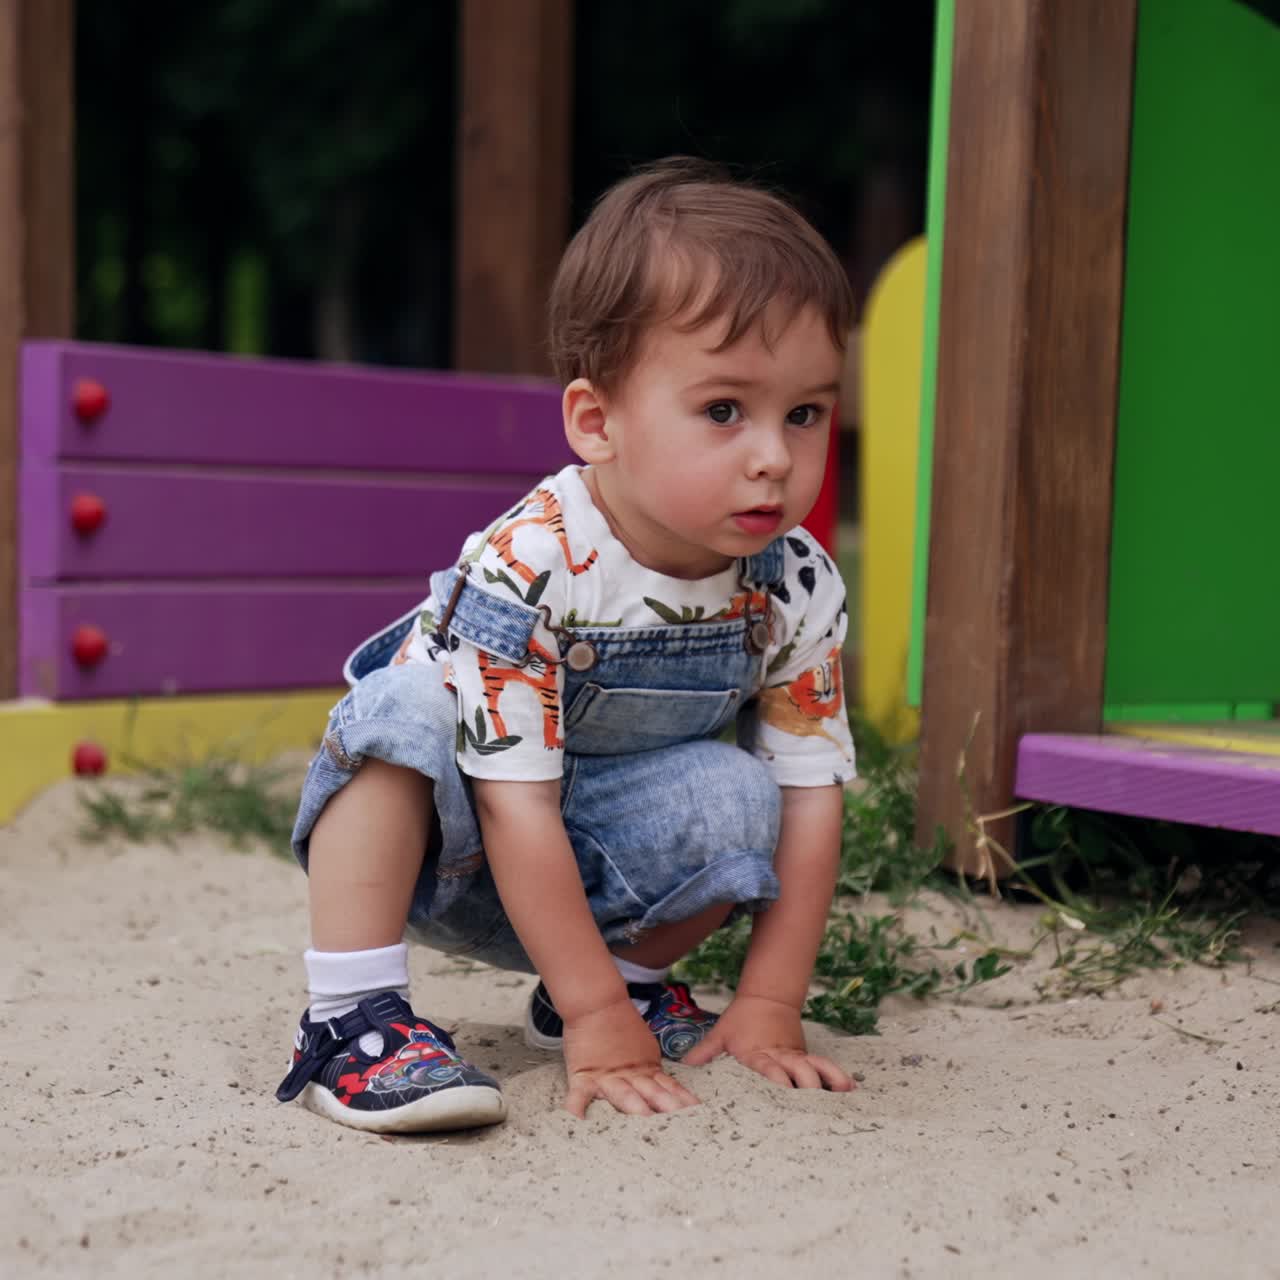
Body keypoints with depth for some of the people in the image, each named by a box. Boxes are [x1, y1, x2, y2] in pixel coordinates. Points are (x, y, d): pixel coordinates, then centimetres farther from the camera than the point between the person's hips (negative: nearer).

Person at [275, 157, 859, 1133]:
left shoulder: (795, 589, -16)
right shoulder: (524, 572, -32)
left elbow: (812, 794, -10)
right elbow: (517, 808, -30)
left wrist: (772, 1001, -14)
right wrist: (596, 1020, -28)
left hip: (607, 866, 4)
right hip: (441, 839, -3)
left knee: (736, 798, -25)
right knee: (407, 712, -33)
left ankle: (634, 972, 4)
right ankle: (352, 1018, -26)